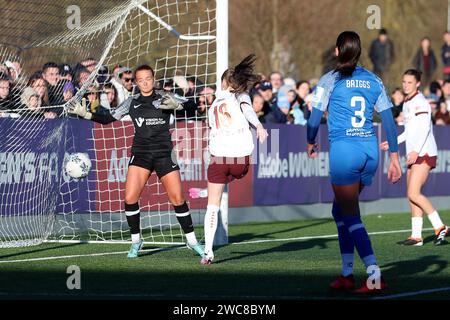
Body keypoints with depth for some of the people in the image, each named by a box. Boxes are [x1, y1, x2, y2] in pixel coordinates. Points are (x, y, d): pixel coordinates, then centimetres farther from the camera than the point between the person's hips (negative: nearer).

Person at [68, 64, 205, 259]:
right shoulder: (132, 102, 8)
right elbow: (108, 118, 9)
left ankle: (191, 240, 10)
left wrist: (176, 105, -29)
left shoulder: (164, 99, 2)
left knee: (178, 199, -4)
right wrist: (86, 115, -5)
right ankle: (136, 241, 7)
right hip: (140, 153, 2)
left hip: (163, 154, -2)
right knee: (130, 198, -10)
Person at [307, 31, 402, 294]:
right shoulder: (374, 81, 9)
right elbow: (389, 121, 7)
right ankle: (347, 274, 17)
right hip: (370, 149, 5)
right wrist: (394, 157, 11)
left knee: (351, 215, -2)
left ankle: (375, 274, -15)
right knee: (341, 210, 19)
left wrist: (311, 143, 18)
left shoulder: (330, 80, -3)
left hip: (343, 149, -5)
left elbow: (315, 118, -1)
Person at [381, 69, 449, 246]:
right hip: (414, 155, 10)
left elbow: (424, 128, -20)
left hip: (424, 153, -10)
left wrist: (416, 150, -27)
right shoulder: (407, 103, 17)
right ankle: (416, 236, 8)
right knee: (412, 195, 6)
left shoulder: (420, 102, -11)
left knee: (414, 194, -15)